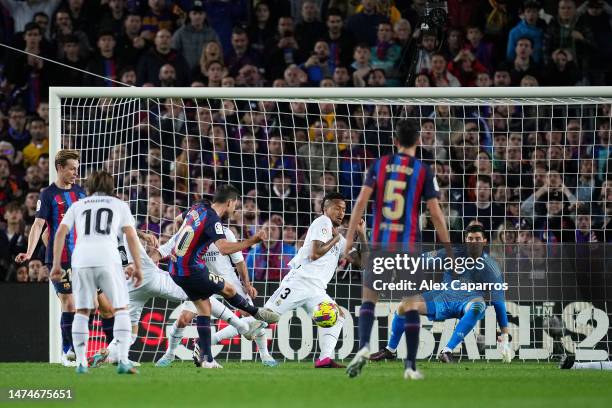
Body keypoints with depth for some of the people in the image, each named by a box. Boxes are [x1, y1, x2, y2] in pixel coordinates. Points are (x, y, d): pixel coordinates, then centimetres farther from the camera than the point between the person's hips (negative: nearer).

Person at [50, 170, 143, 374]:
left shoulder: (77, 206, 23)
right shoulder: (119, 205, 19)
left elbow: (60, 233, 11)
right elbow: (131, 236, 8)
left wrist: (56, 265, 9)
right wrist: (138, 267, 9)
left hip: (81, 260, 2)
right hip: (108, 258, -2)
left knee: (82, 312, 14)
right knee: (121, 309, 7)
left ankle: (81, 362, 7)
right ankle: (123, 361, -7)